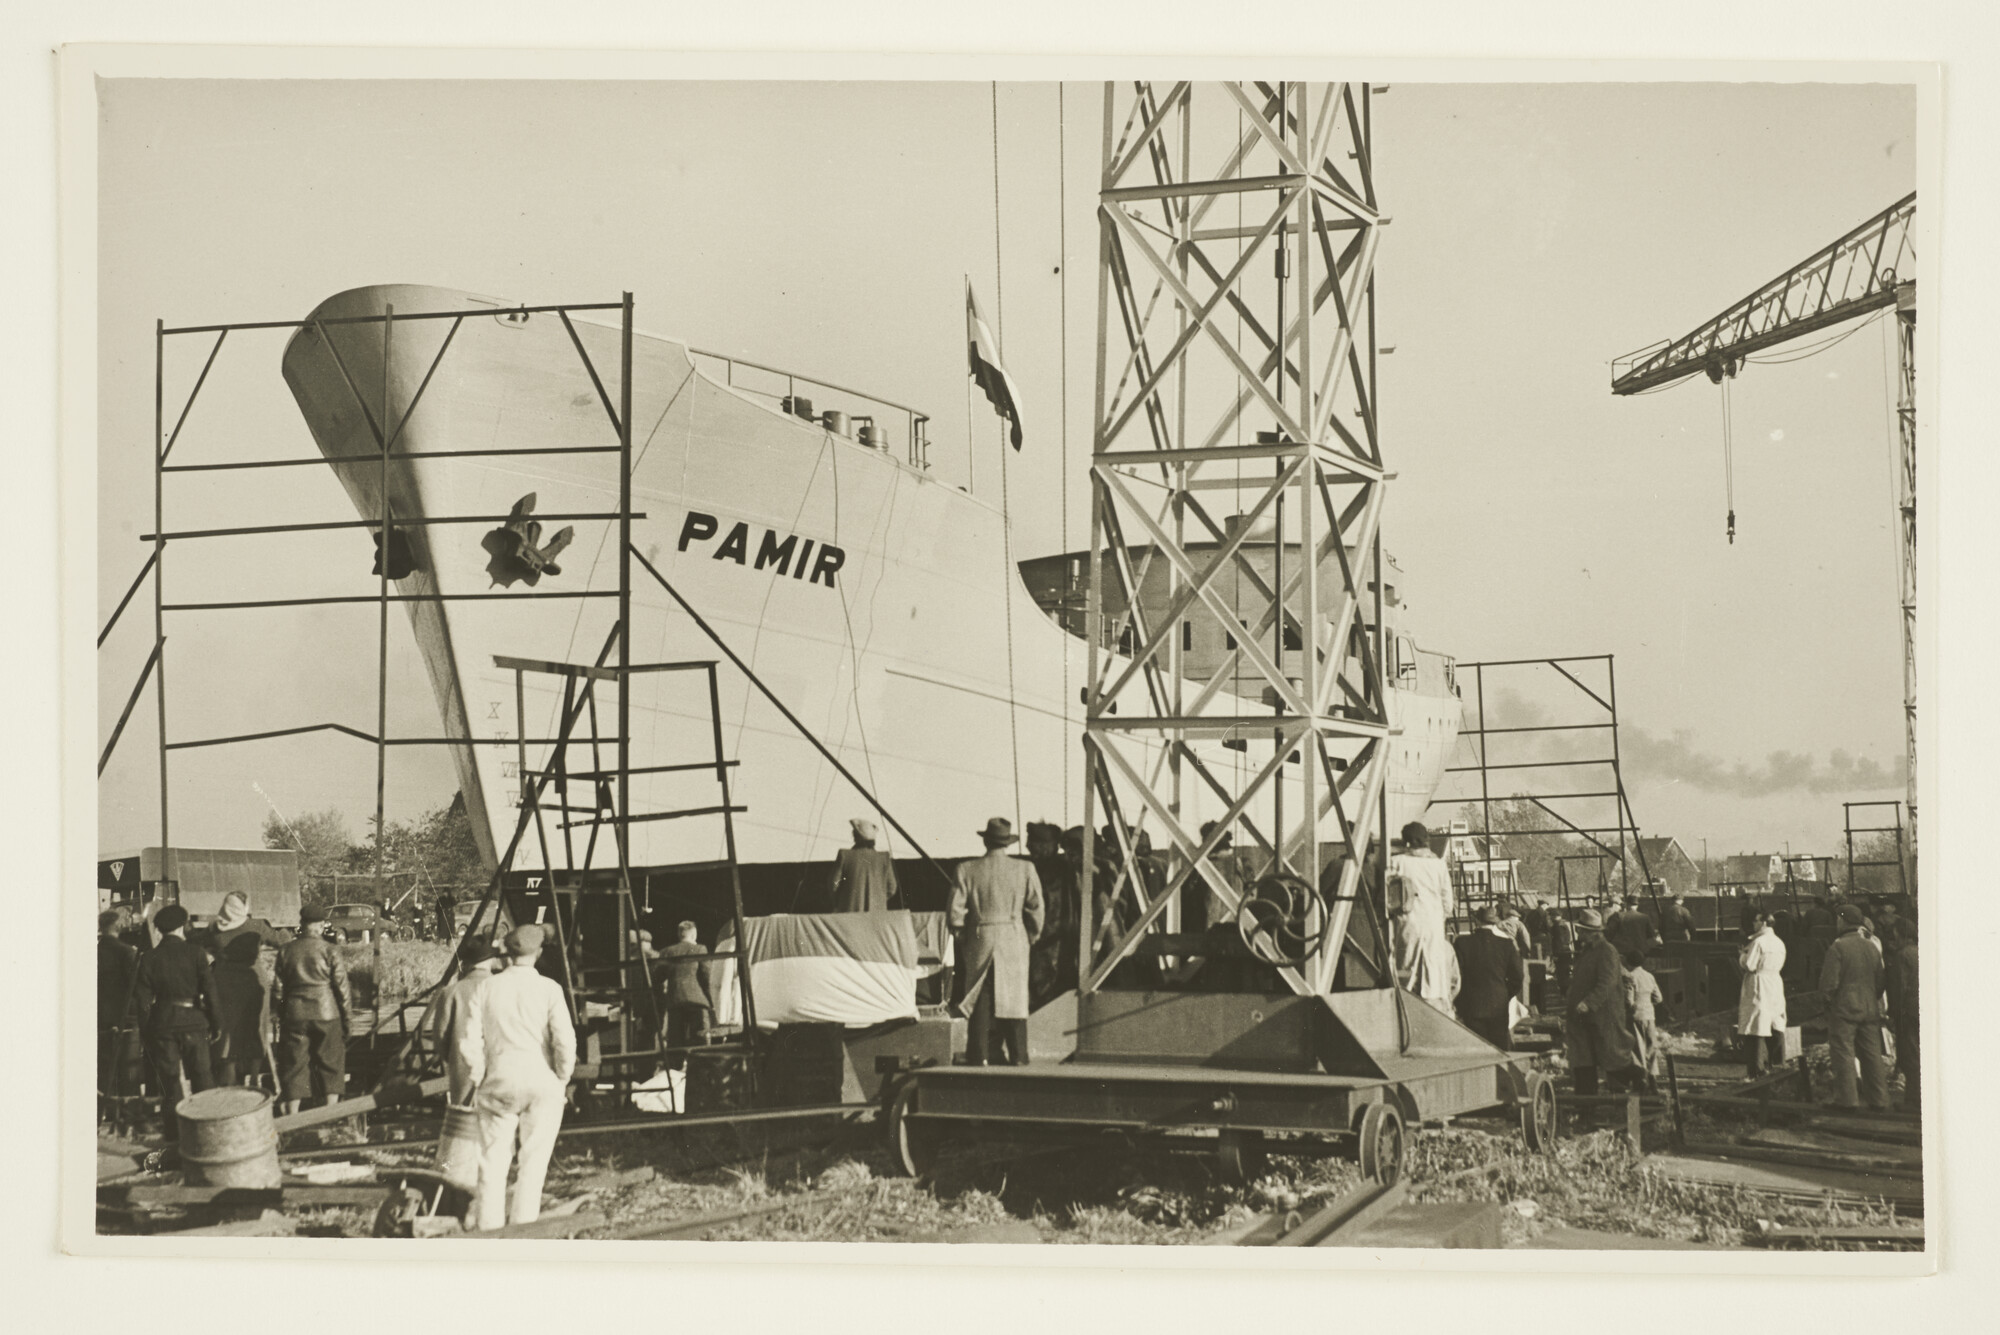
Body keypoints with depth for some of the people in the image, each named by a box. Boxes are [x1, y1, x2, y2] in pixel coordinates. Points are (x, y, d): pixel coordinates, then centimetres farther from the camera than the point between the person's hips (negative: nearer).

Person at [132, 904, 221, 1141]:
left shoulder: (151, 957, -3)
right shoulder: (195, 952, -5)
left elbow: (141, 994, -3)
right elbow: (209, 987, -7)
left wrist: (148, 1020, 11)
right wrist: (215, 1019, 2)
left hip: (163, 1023, 0)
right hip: (193, 1021, 0)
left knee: (169, 1079, 7)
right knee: (202, 1075, 12)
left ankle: (176, 1135, 8)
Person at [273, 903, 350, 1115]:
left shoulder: (286, 951, 1)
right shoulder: (330, 950, -6)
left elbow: (278, 989, 4)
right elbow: (341, 988, -4)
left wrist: (281, 1018, 15)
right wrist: (346, 1019, 5)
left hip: (295, 1016, 2)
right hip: (327, 1014, -2)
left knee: (294, 1068, 7)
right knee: (330, 1068, 9)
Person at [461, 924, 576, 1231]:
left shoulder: (488, 988, 1)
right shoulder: (548, 989, -5)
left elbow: (469, 1041, 0)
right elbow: (565, 1040, -12)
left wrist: (478, 1079, 11)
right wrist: (563, 1079, 2)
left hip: (499, 1084, 2)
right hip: (542, 1084, -2)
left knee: (492, 1164, 8)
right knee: (533, 1165, 5)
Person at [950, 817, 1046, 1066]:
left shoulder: (967, 870, -4)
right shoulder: (1025, 870, -3)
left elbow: (955, 912, -4)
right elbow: (1036, 909, -1)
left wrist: (963, 934, 12)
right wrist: (1032, 936, 13)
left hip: (979, 941, 0)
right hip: (1015, 940, 0)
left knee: (979, 999, 6)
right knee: (1015, 997, 7)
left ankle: (979, 1055, 5)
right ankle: (1017, 1055, 7)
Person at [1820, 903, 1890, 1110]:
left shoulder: (1838, 947, -13)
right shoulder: (1872, 947, 6)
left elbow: (1829, 984, -15)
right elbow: (1880, 982, 12)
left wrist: (1828, 994, 6)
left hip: (1844, 1009, -6)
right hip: (1870, 1010, 6)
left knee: (1843, 1056, 0)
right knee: (1873, 1055, 11)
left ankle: (1847, 1100, 0)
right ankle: (1879, 1100, 15)